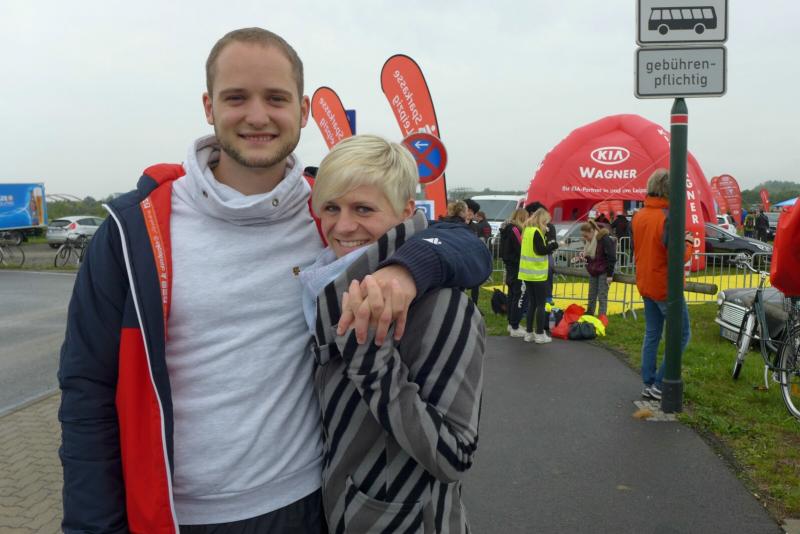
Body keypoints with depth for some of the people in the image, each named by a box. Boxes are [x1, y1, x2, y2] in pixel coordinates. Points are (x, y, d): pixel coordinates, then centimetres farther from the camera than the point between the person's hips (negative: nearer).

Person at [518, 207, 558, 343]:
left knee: (532, 303, 14)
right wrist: (553, 245, -7)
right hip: (538, 274, -8)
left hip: (528, 273, 8)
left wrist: (548, 246, 5)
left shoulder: (528, 230, 11)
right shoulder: (536, 232, -16)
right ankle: (540, 334, 4)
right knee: (541, 304, 0)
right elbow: (541, 251, -19)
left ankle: (529, 333, 17)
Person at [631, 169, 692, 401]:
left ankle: (648, 384, 19)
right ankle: (659, 384, 3)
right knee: (681, 336, 5)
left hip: (646, 286, 7)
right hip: (666, 287, -7)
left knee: (651, 335, 15)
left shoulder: (638, 217, 4)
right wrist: (688, 242, -2)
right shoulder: (668, 218, -20)